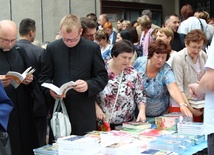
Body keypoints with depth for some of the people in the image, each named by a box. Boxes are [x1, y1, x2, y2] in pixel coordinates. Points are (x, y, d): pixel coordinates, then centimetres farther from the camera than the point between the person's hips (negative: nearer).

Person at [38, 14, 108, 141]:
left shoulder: (93, 48, 2)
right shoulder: (52, 48, 6)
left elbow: (103, 77, 4)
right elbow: (44, 76, 10)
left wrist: (88, 85, -16)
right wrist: (50, 89, -11)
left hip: (84, 112, -1)